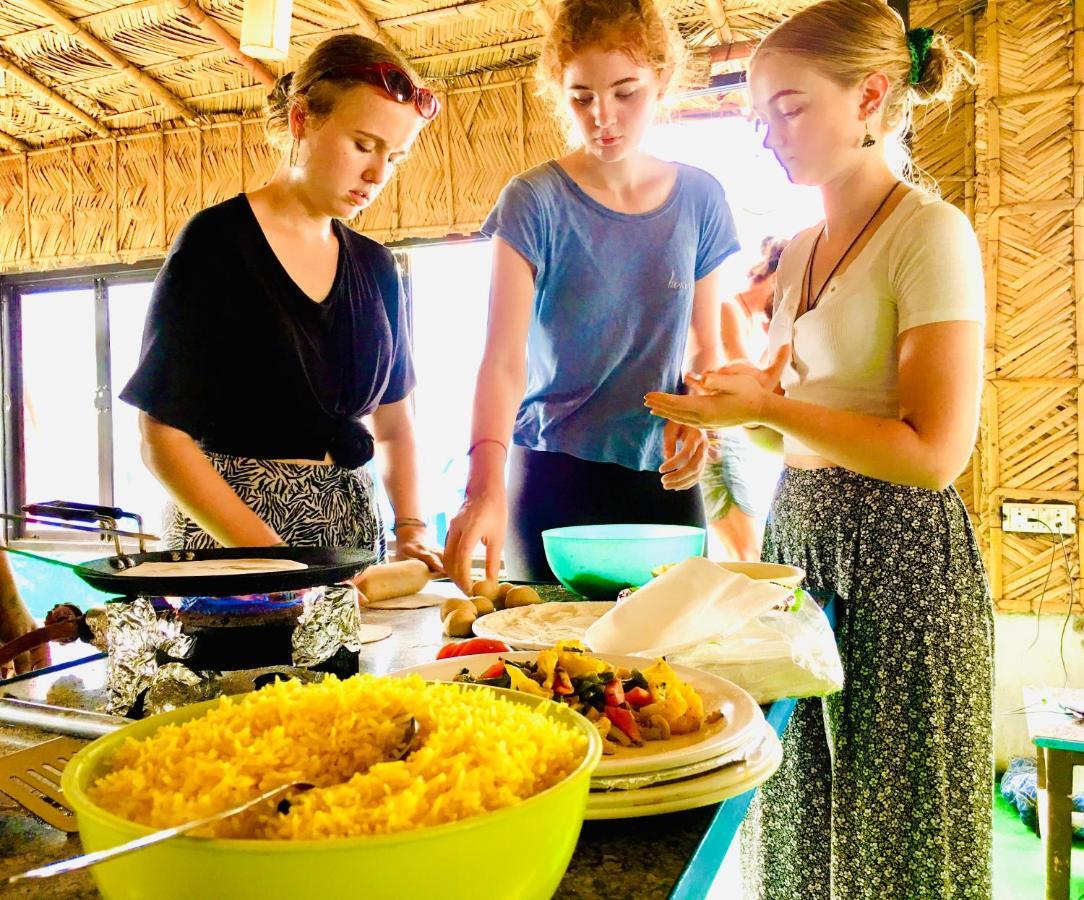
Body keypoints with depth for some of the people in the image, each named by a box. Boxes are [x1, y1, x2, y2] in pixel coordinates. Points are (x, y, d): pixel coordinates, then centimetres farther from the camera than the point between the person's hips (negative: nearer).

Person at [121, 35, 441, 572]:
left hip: (352, 530, 5)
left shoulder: (375, 267, 8)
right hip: (227, 532, -4)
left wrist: (411, 533, -4)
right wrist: (272, 556, -18)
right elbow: (163, 438, -10)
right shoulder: (216, 243, -7)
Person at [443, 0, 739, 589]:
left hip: (661, 474, 3)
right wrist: (485, 486, -32)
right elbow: (503, 358, -18)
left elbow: (705, 342, 10)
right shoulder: (534, 202, -8)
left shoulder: (699, 199, 3)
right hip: (553, 473, -2)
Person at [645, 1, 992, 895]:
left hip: (895, 553, -7)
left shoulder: (930, 233, -10)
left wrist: (768, 407, -18)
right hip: (795, 533, 7)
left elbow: (934, 451, -18)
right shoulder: (796, 252, 12)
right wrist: (728, 415, 2)